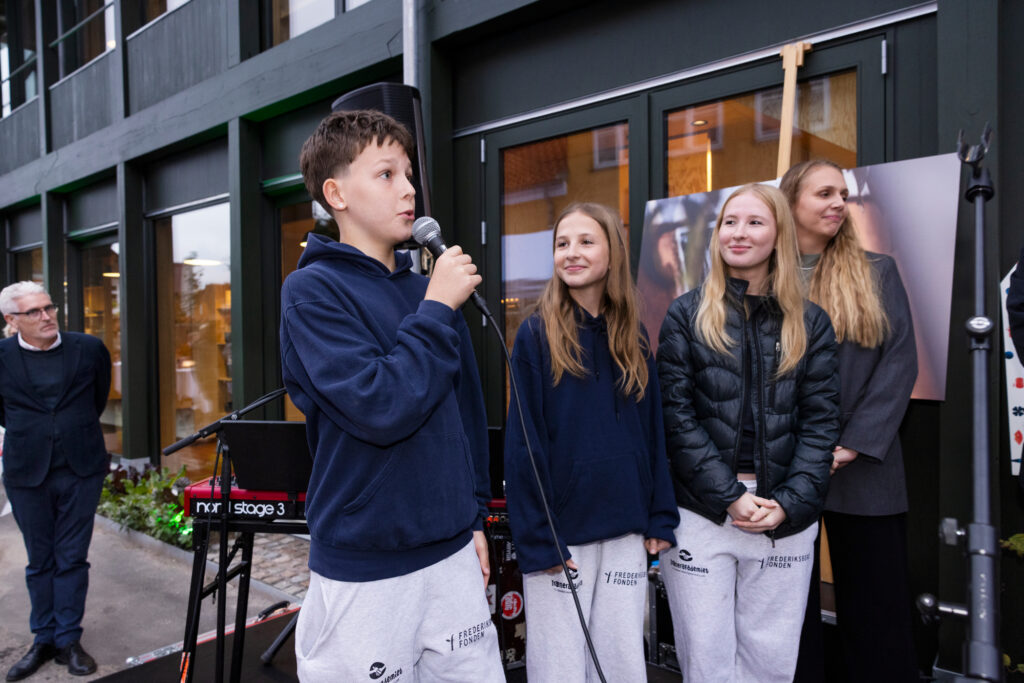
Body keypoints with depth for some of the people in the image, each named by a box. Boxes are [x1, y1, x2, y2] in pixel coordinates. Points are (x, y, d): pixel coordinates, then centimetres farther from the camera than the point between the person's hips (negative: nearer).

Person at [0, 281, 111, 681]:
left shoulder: (90, 348, -3)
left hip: (81, 468, 0)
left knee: (72, 558, 5)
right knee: (39, 561, 12)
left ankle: (68, 640, 15)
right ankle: (44, 640, 24)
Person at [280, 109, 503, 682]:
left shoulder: (428, 290, 7)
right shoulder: (313, 290, -10)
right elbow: (380, 407, -24)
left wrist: (475, 516, 14)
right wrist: (438, 309, -16)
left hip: (452, 553, 5)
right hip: (363, 568, -5)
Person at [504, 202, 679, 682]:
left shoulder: (633, 337, 6)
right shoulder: (536, 334, -8)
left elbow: (652, 432, 8)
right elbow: (522, 443, -11)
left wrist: (660, 517, 4)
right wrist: (536, 538, -14)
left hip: (625, 531, 4)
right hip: (559, 532, -4)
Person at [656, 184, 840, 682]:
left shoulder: (810, 323, 8)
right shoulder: (687, 315, 2)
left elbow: (820, 422, 3)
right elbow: (676, 415, -5)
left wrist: (789, 504, -9)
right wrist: (729, 496, -12)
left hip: (786, 522, 2)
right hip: (701, 513, -2)